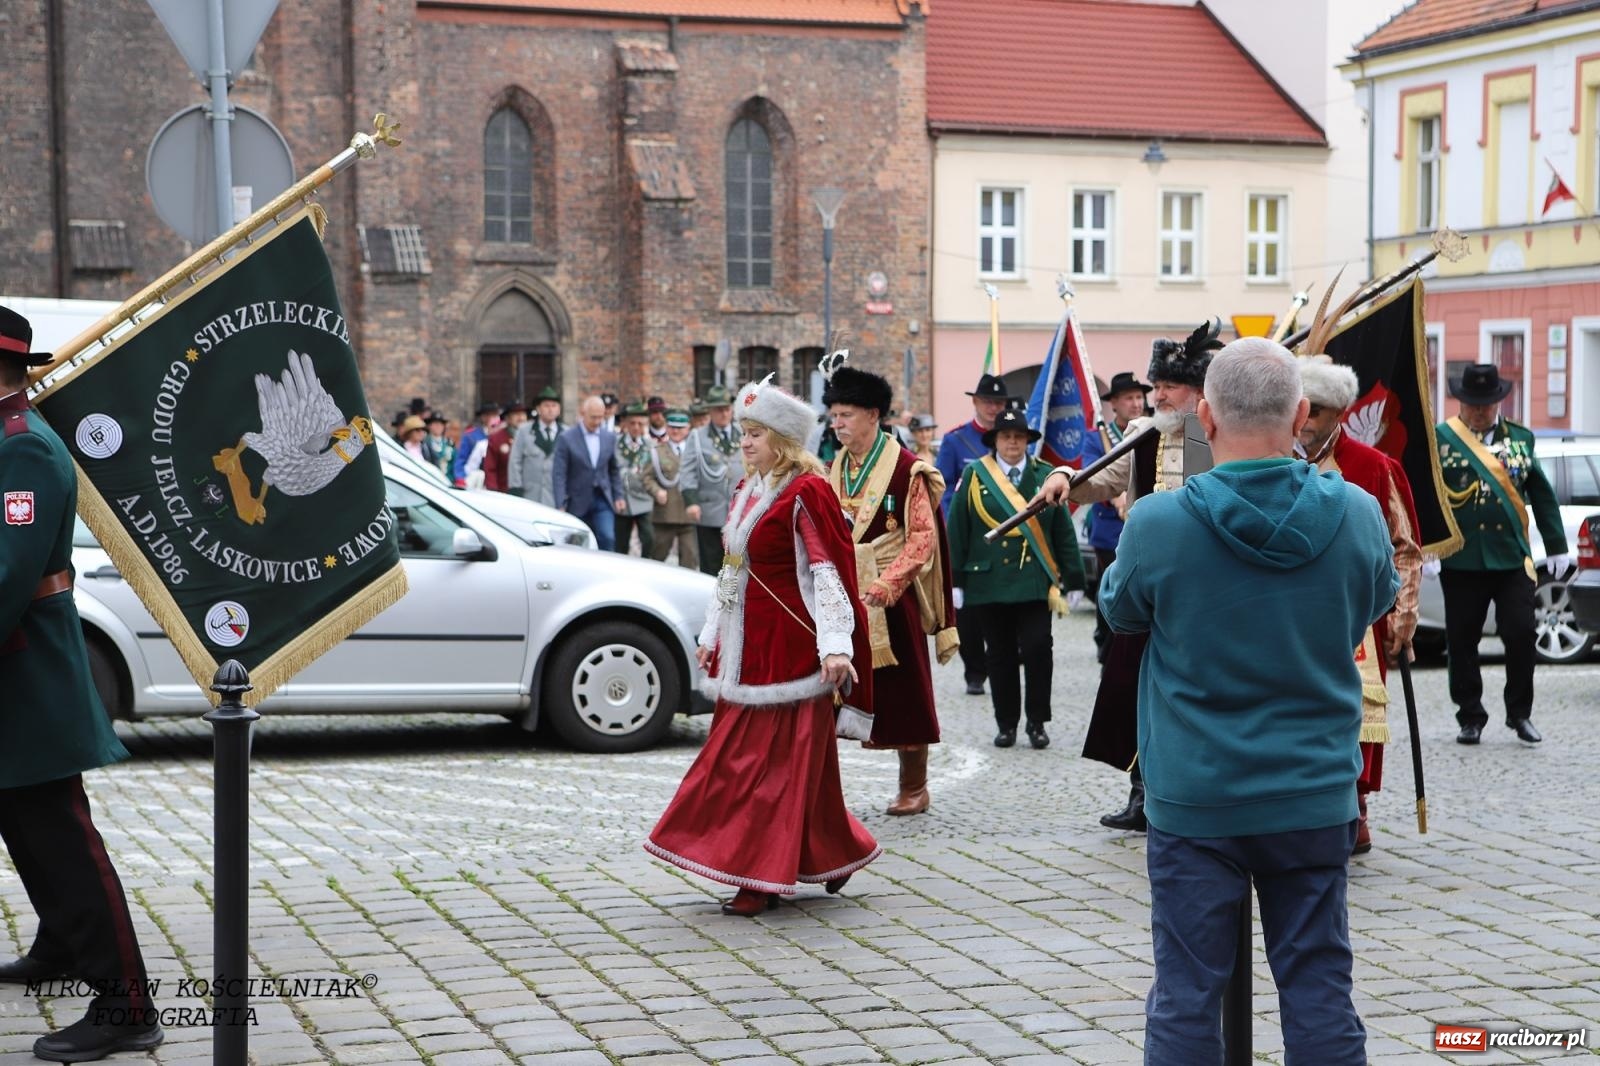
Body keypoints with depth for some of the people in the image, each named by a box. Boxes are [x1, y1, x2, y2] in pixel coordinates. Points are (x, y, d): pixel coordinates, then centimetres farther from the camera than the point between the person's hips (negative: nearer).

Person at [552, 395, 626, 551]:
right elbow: (559, 474, -10)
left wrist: (619, 496, 7)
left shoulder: (609, 437, 8)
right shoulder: (566, 438, -6)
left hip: (603, 502, 3)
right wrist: (561, 505, -16)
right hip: (578, 502, -3)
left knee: (607, 538, -13)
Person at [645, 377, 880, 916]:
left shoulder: (805, 493, -13)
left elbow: (829, 572, -18)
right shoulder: (746, 490, 14)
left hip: (787, 644, -10)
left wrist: (835, 645, -26)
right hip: (744, 647, 10)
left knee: (780, 759, -4)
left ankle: (764, 877, 2)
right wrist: (713, 633, 20)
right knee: (736, 755, 12)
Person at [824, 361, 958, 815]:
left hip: (892, 599, -5)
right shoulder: (833, 471, 12)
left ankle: (914, 787, 19)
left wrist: (885, 586, -21)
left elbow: (924, 536, -12)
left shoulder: (906, 470, -7)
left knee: (904, 692, 6)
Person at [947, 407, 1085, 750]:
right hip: (988, 583, 0)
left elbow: (1064, 532, 7)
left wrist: (1073, 580, 5)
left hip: (1035, 583, 0)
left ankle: (1037, 722, 7)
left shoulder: (1046, 476, 6)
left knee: (1038, 650, -8)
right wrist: (955, 581, 0)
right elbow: (957, 532, 4)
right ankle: (1006, 724, 17)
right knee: (1000, 655, 6)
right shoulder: (974, 476, 4)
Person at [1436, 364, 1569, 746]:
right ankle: (1470, 717, 15)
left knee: (1521, 635, -2)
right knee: (1461, 641, 3)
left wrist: (1556, 545, 11)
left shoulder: (1520, 438, 12)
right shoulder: (1440, 438, 2)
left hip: (1512, 557, 2)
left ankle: (1520, 713, 13)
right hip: (1461, 560, -2)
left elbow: (1542, 495, 14)